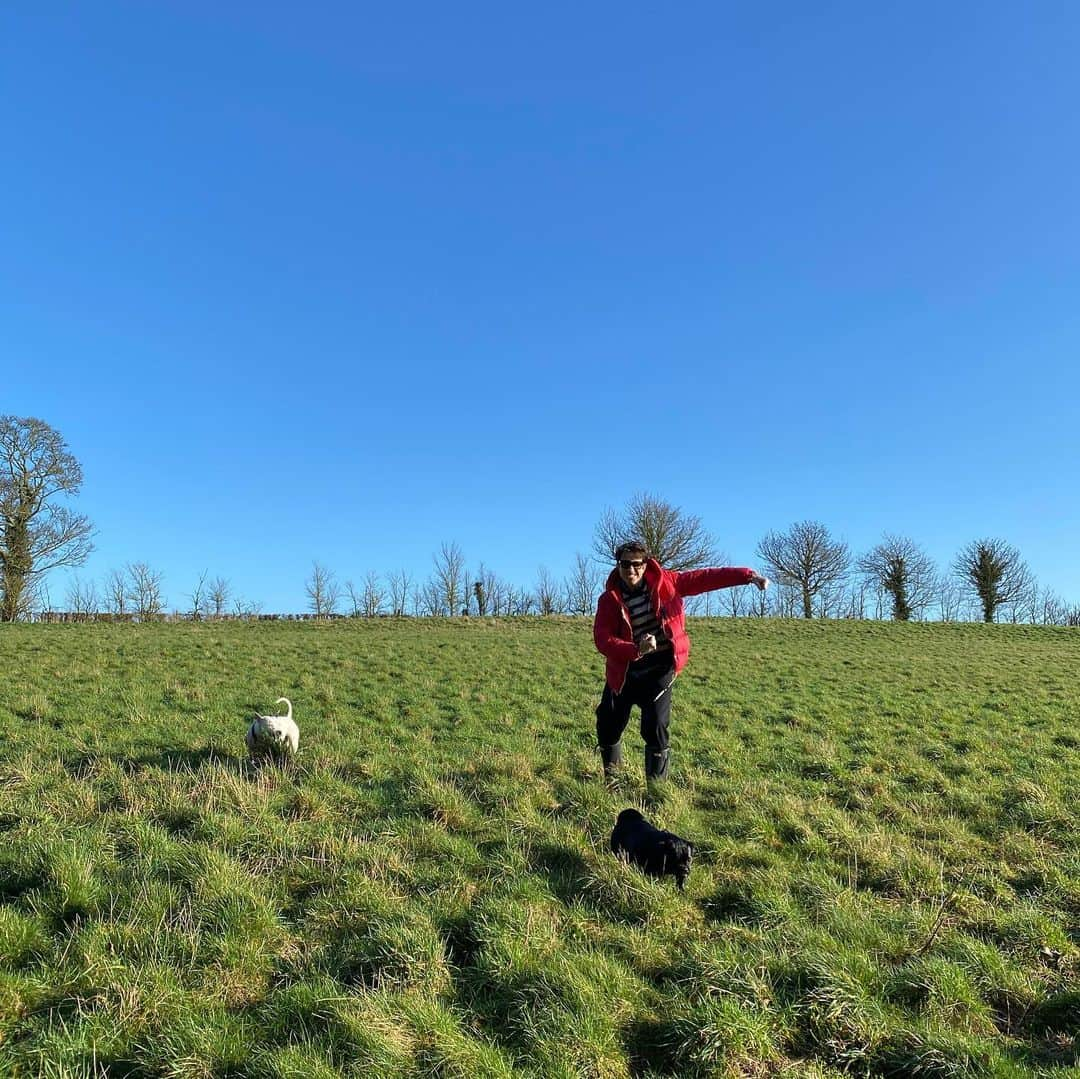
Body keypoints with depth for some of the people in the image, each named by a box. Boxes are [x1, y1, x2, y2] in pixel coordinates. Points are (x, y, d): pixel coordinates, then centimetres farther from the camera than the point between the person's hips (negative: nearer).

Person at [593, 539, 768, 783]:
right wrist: (635, 650, -35)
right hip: (624, 669, 2)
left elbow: (704, 578, -7)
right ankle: (611, 777, 37)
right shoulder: (609, 599, -9)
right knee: (608, 726, 9)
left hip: (660, 667, -1)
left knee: (655, 728, -11)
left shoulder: (664, 582, -7)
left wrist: (747, 576, -15)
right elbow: (602, 639, -19)